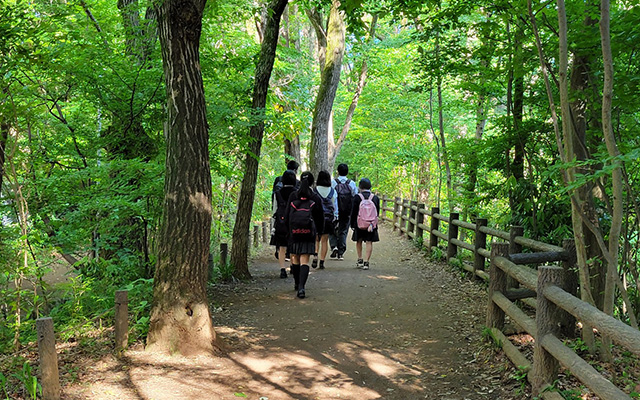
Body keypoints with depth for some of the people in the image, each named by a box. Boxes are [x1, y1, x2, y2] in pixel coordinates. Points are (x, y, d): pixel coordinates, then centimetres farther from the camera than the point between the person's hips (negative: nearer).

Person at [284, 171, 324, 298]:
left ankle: (297, 284, 31)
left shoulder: (293, 196, 1)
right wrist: (319, 231, 21)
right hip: (309, 233, -1)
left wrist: (288, 231, 15)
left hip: (294, 232, 1)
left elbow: (286, 215, 4)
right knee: (305, 260, -2)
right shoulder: (315, 198, -1)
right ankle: (301, 287, -16)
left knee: (295, 258, 17)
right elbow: (320, 218, 6)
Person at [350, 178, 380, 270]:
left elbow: (354, 212, -5)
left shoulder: (357, 197, -8)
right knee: (369, 243, 5)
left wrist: (352, 224, 5)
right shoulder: (375, 198, -2)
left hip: (359, 224, -1)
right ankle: (366, 262, 0)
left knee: (359, 241, 18)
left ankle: (360, 260, 20)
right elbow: (377, 212, 5)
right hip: (372, 225, 1)